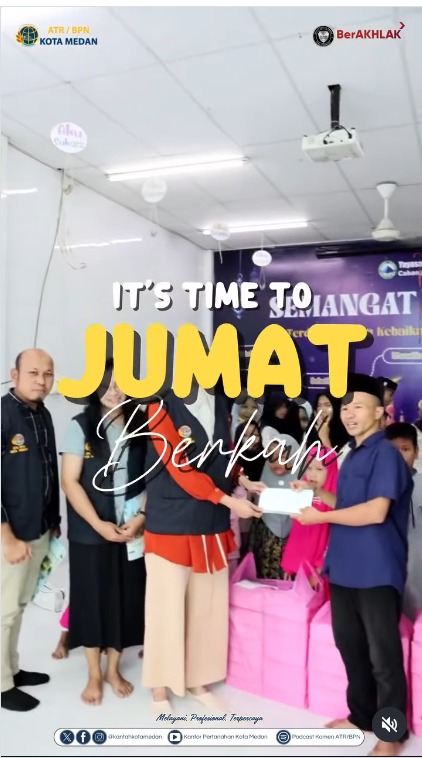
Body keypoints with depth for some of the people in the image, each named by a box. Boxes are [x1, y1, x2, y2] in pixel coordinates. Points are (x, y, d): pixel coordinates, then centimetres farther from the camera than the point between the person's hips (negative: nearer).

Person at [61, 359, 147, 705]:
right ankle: (94, 675, 27)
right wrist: (99, 524, -14)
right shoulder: (80, 427, -4)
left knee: (126, 599, 10)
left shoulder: (141, 426, 3)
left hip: (132, 530, 2)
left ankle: (114, 669, 31)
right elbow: (70, 483, -8)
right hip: (90, 532, -2)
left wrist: (141, 516, -10)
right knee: (92, 599, 8)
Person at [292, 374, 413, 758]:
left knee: (383, 655, 6)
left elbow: (376, 511, -24)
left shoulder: (385, 453, -14)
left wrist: (322, 517, -18)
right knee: (350, 645, 19)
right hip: (345, 567, 9)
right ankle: (361, 715, 36)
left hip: (377, 571, -8)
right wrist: (316, 492, 8)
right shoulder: (353, 455, 14)